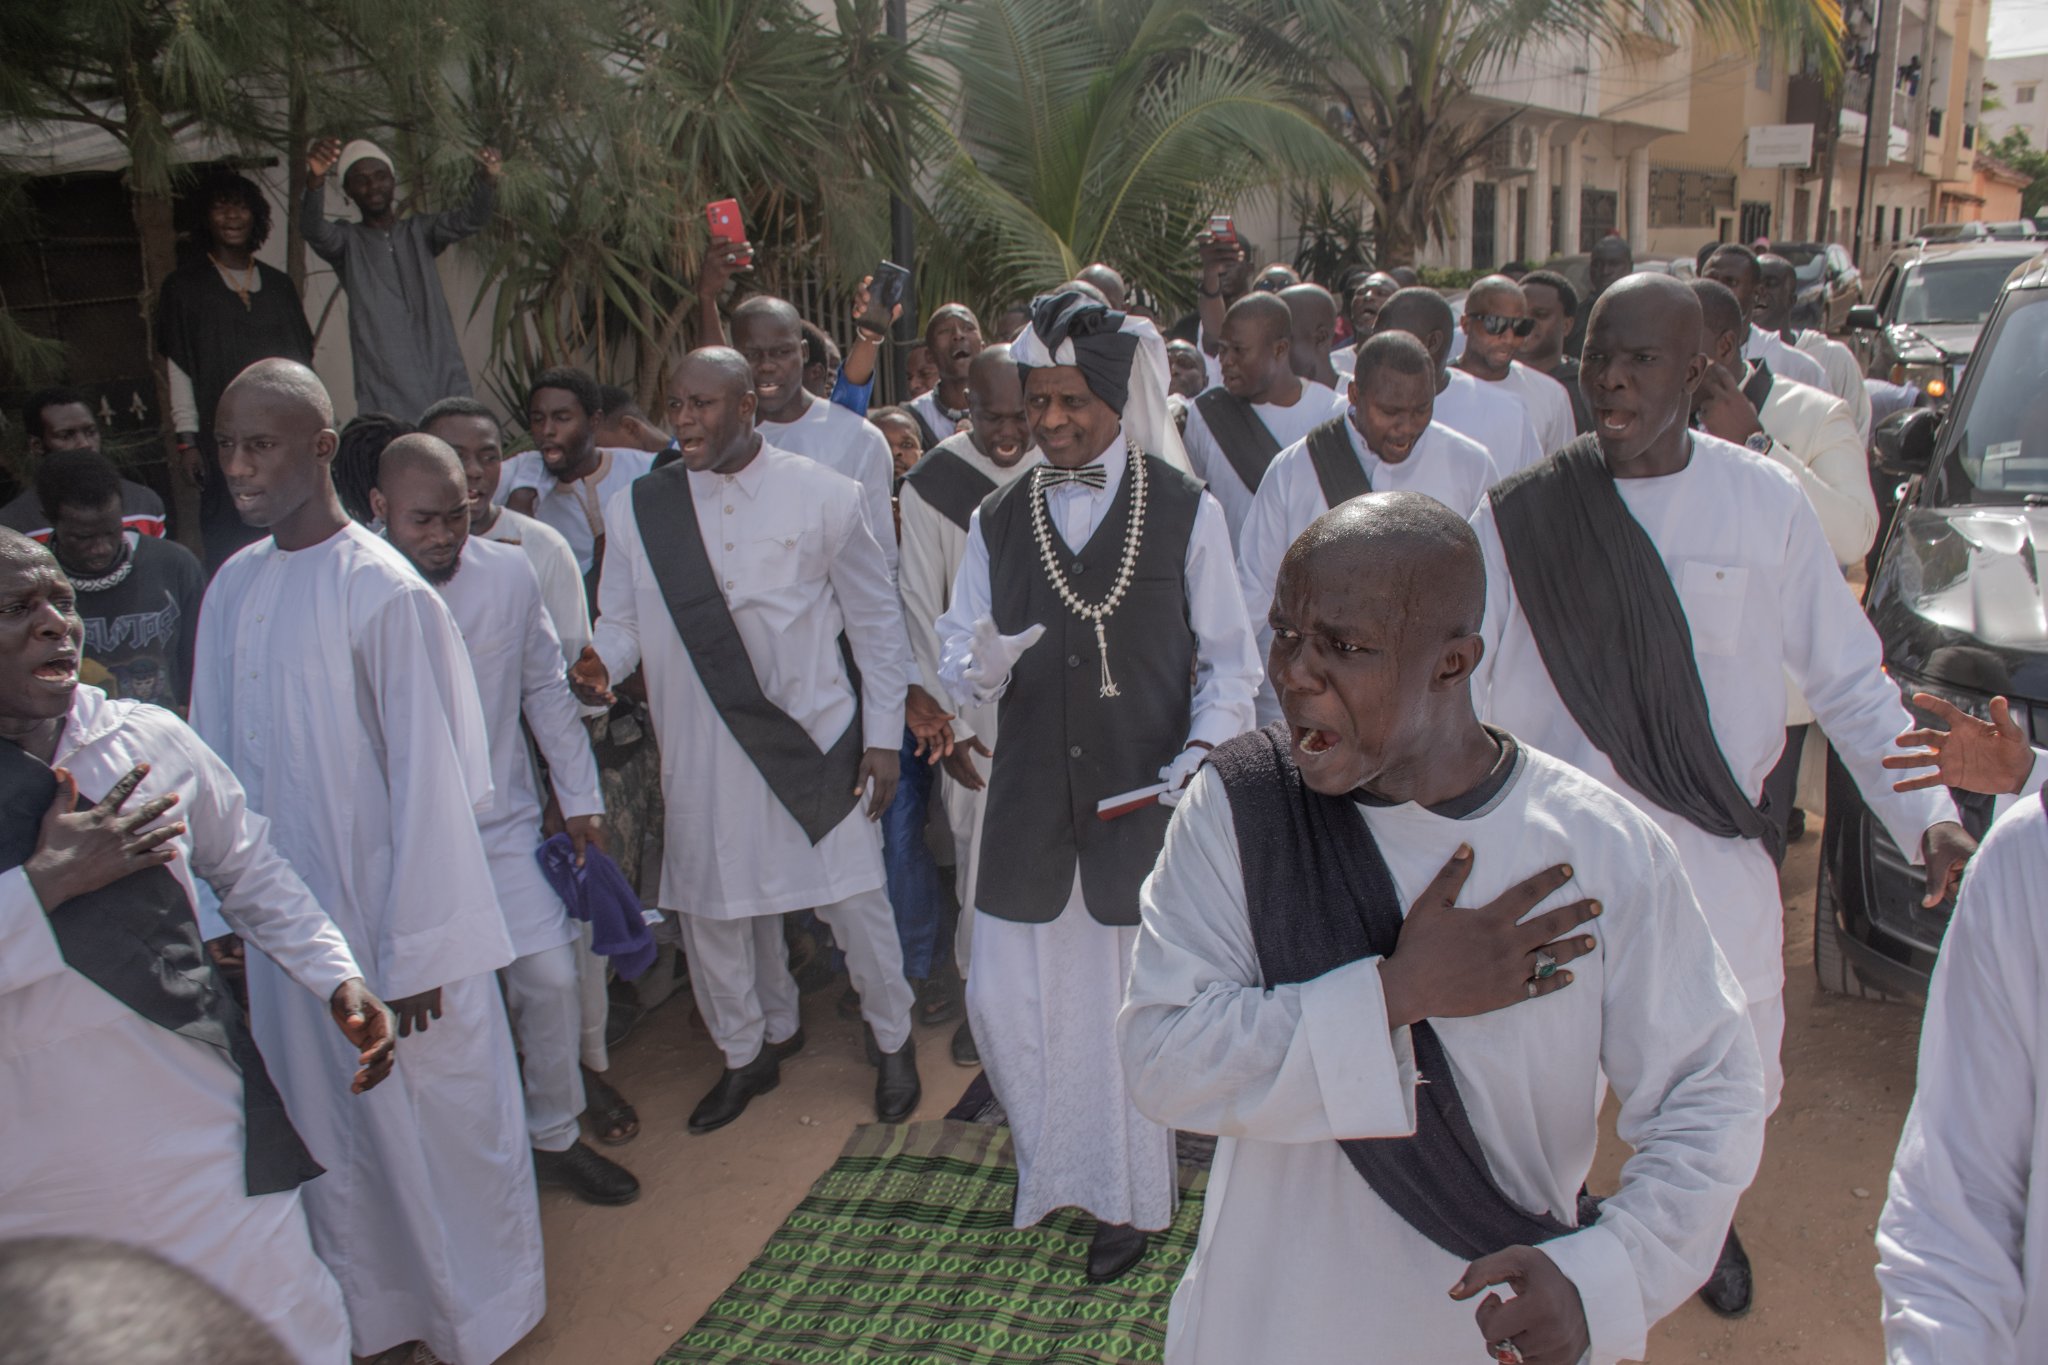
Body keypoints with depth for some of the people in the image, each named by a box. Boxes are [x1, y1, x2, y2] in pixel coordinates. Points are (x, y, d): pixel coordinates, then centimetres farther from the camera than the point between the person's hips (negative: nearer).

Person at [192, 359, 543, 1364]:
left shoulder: (385, 593, -17)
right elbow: (219, 756, 7)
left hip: (392, 916, -5)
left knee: (438, 1122, 9)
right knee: (331, 1129, 19)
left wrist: (412, 952, -14)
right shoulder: (233, 588, 1)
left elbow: (425, 777, -16)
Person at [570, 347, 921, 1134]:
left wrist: (883, 735, 0)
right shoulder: (637, 509, -1)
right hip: (701, 751, 3)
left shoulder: (823, 496, -4)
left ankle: (892, 1041, 32)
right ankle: (749, 1052, 39)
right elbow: (621, 619, 6)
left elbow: (875, 617, 1)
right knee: (714, 908, 14)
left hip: (815, 740, -2)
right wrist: (600, 663, -18)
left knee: (853, 900, 6)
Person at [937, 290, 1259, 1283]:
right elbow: (959, 661, 5)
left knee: (1136, 1000, 7)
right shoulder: (997, 522, 7)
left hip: (1143, 798, -3)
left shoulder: (1186, 512, -1)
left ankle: (1129, 1198, 30)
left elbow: (1229, 660, 1)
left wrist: (1203, 749, -15)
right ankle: (1053, 1161, 37)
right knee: (1004, 995, 7)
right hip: (1029, 800, 3)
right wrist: (984, 662, -19)